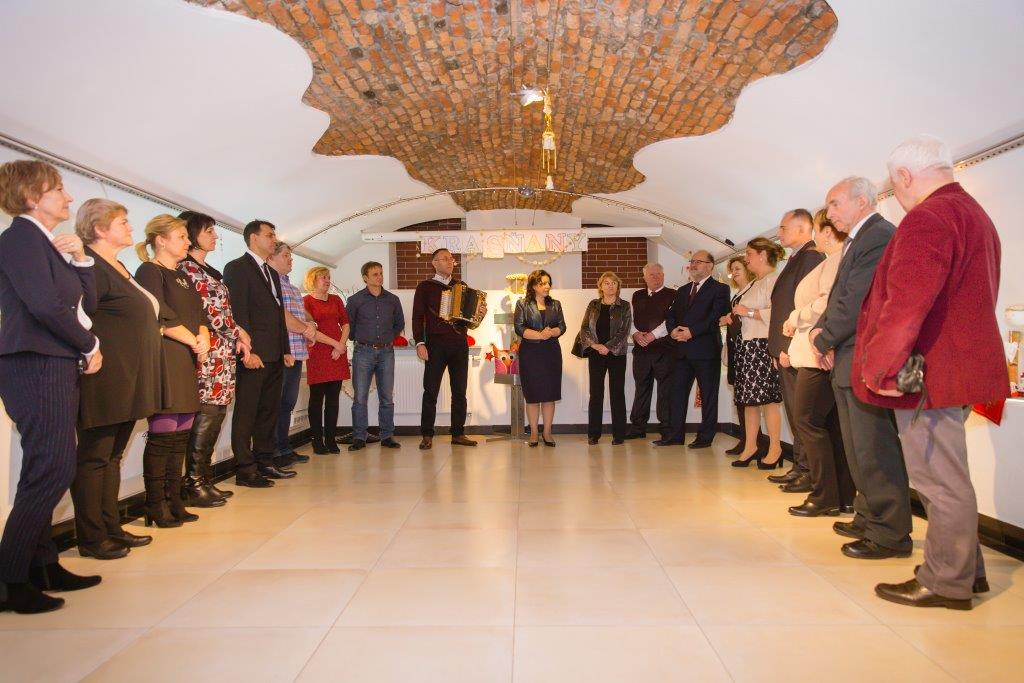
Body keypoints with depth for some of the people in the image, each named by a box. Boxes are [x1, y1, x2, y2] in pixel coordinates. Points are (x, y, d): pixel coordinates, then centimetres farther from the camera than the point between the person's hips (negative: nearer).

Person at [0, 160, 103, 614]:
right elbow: (45, 305, -19)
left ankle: (42, 565, 21)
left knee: (45, 473, 12)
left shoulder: (46, 242, 18)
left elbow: (86, 302, 15)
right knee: (50, 471, -9)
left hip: (54, 367, 9)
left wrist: (80, 260, 2)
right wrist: (90, 346, -8)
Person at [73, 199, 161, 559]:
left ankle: (111, 528, 24)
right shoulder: (89, 265, -11)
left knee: (113, 455, 15)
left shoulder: (118, 267, 18)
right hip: (105, 381, -10)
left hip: (128, 381, 10)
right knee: (94, 457, 0)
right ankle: (91, 539, 9)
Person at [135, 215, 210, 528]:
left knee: (181, 434, 8)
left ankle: (174, 501, 15)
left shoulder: (182, 277, 22)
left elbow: (200, 315, 18)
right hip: (164, 358, -8)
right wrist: (194, 340, -8)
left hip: (187, 361, 8)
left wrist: (203, 338, -2)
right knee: (163, 434, -6)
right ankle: (156, 507, 2)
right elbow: (159, 317, -14)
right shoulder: (149, 271, -3)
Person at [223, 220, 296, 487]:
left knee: (269, 412, 12)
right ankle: (244, 470, 3)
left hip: (274, 356, 8)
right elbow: (238, 313, -13)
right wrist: (247, 351, -19)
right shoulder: (237, 268, -5)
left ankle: (265, 463, 21)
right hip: (253, 355, -8)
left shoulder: (272, 273, 22)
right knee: (246, 413, -2)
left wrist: (286, 350, 17)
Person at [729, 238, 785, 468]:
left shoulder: (773, 280, -11)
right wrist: (737, 315, 10)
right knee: (749, 398, 10)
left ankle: (775, 449, 4)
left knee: (767, 398, -5)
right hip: (748, 345, 10)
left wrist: (748, 312, -15)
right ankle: (750, 447, 16)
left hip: (764, 345, -10)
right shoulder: (755, 283, 20)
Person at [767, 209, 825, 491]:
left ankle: (811, 473, 4)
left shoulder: (810, 256, -11)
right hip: (787, 351, 10)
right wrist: (779, 349, 15)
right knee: (796, 414, 14)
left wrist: (789, 348, -20)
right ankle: (800, 468, 21)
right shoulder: (797, 258, 20)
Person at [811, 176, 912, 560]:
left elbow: (857, 302, -21)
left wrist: (825, 341, -9)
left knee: (873, 451, -4)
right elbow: (840, 299, 18)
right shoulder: (857, 241, 19)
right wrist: (821, 330, 0)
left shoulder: (879, 237, -14)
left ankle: (890, 535, 7)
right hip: (849, 362, 10)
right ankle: (869, 518, 30)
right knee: (858, 449, 18)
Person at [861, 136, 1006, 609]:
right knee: (946, 476, 19)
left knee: (940, 481, 0)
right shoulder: (975, 214, 18)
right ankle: (967, 570, 31)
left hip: (928, 372, -11)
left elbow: (907, 302, -27)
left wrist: (882, 367, -22)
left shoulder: (928, 218, -16)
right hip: (960, 366, 11)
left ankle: (946, 583, 12)